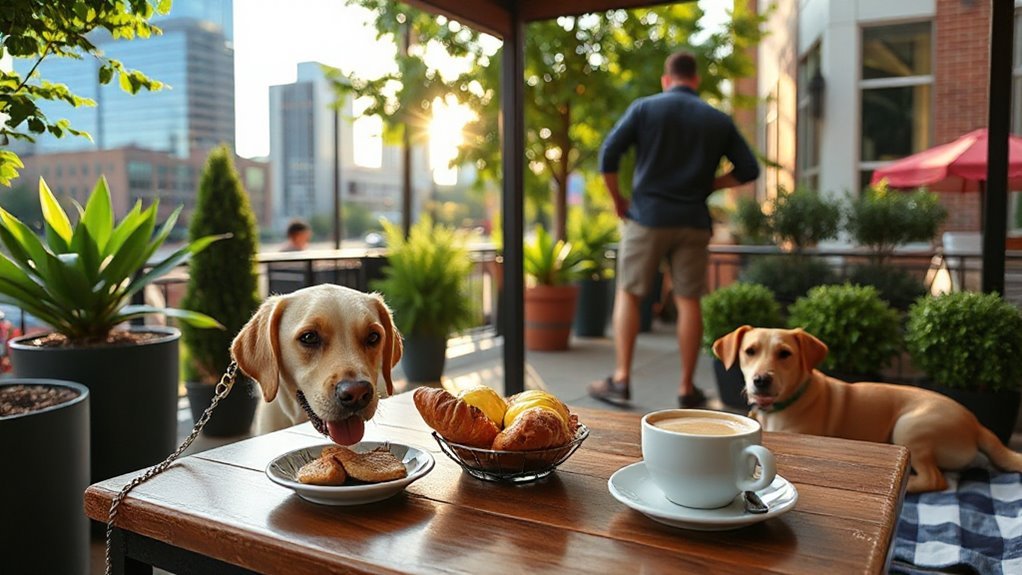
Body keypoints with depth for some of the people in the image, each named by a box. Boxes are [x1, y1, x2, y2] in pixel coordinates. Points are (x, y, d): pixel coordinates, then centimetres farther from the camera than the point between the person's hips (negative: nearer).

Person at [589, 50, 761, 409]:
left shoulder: (645, 108, 2)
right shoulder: (719, 120, 9)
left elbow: (608, 155, -6)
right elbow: (748, 170, 8)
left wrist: (618, 201, 5)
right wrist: (708, 185, 14)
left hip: (647, 215, -2)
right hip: (693, 221, 2)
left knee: (628, 294, 8)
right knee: (688, 301, 5)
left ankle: (621, 380, 6)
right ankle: (687, 389, 11)